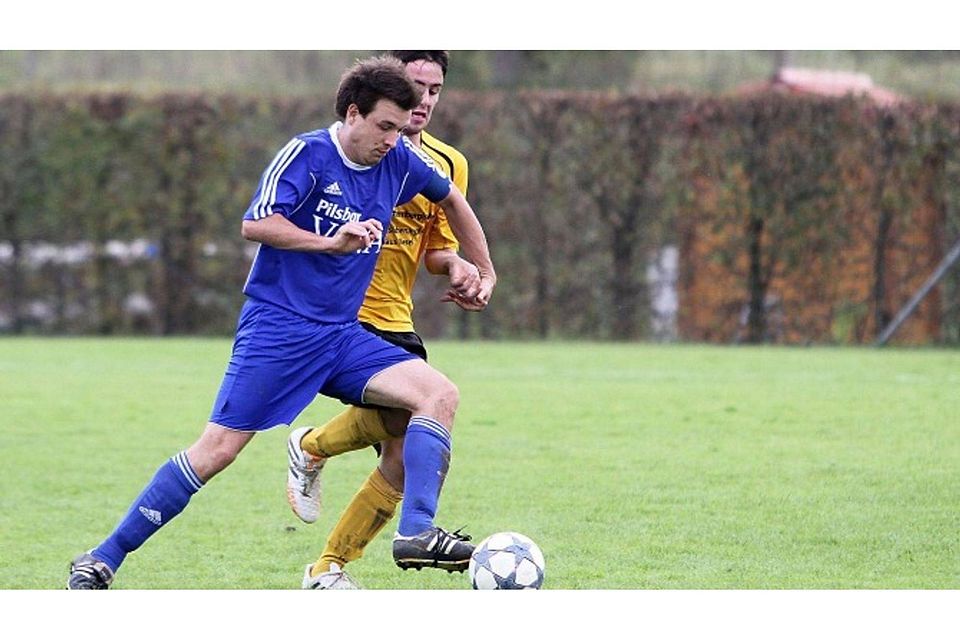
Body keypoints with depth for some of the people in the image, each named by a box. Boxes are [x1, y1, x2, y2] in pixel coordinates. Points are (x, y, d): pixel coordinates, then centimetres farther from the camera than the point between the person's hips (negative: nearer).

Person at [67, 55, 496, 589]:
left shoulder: (399, 161, 6)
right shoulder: (307, 154, -10)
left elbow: (452, 199, 26)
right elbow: (255, 224, -21)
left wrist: (485, 271, 28)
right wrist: (331, 243, -29)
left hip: (342, 335, 6)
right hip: (278, 325, -6)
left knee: (440, 394, -14)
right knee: (219, 448, -11)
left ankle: (417, 530, -20)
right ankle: (103, 559, -3)